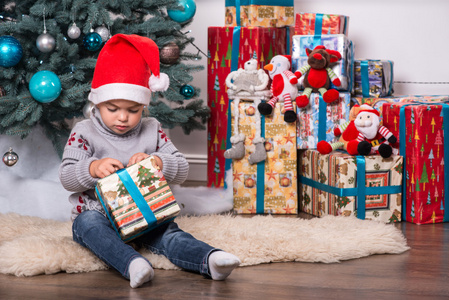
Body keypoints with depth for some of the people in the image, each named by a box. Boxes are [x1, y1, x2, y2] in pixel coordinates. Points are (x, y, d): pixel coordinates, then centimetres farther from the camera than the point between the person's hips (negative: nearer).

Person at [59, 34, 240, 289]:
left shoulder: (152, 131, 8)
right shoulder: (84, 133, 2)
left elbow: (182, 170, 3)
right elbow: (66, 177, -4)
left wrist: (155, 161, -18)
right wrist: (93, 168, -25)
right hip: (98, 213, -2)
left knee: (169, 233, -28)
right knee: (89, 222, -36)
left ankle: (210, 259, -53)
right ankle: (132, 263, -59)